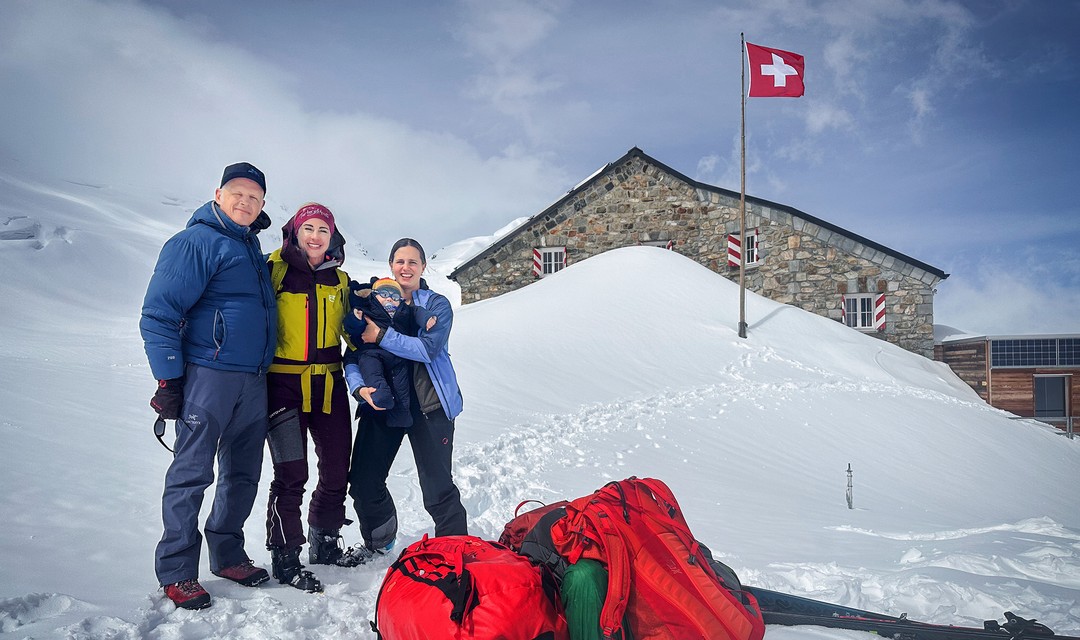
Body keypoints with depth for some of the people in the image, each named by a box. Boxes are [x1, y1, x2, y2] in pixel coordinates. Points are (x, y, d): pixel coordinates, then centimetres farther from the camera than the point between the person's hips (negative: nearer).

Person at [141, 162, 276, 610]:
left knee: (243, 474, 12)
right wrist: (169, 380, -15)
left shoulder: (253, 249, 18)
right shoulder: (195, 242, -7)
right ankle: (177, 573, 8)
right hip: (208, 375, -8)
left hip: (253, 381, 8)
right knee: (192, 473, -2)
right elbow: (159, 313, -12)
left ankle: (227, 555, 26)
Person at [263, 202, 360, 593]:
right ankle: (284, 558, 8)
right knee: (291, 474, -7)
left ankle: (325, 543, 30)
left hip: (329, 384, 5)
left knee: (337, 469, 10)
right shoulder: (275, 269, -2)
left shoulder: (340, 279, 13)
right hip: (285, 383, -5)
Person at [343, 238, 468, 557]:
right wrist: (359, 387, -15)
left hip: (428, 404, -3)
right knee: (363, 483, 6)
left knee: (438, 488, -3)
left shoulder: (437, 305, 2)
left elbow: (428, 349, -15)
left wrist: (383, 336, -20)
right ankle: (379, 540, 32)